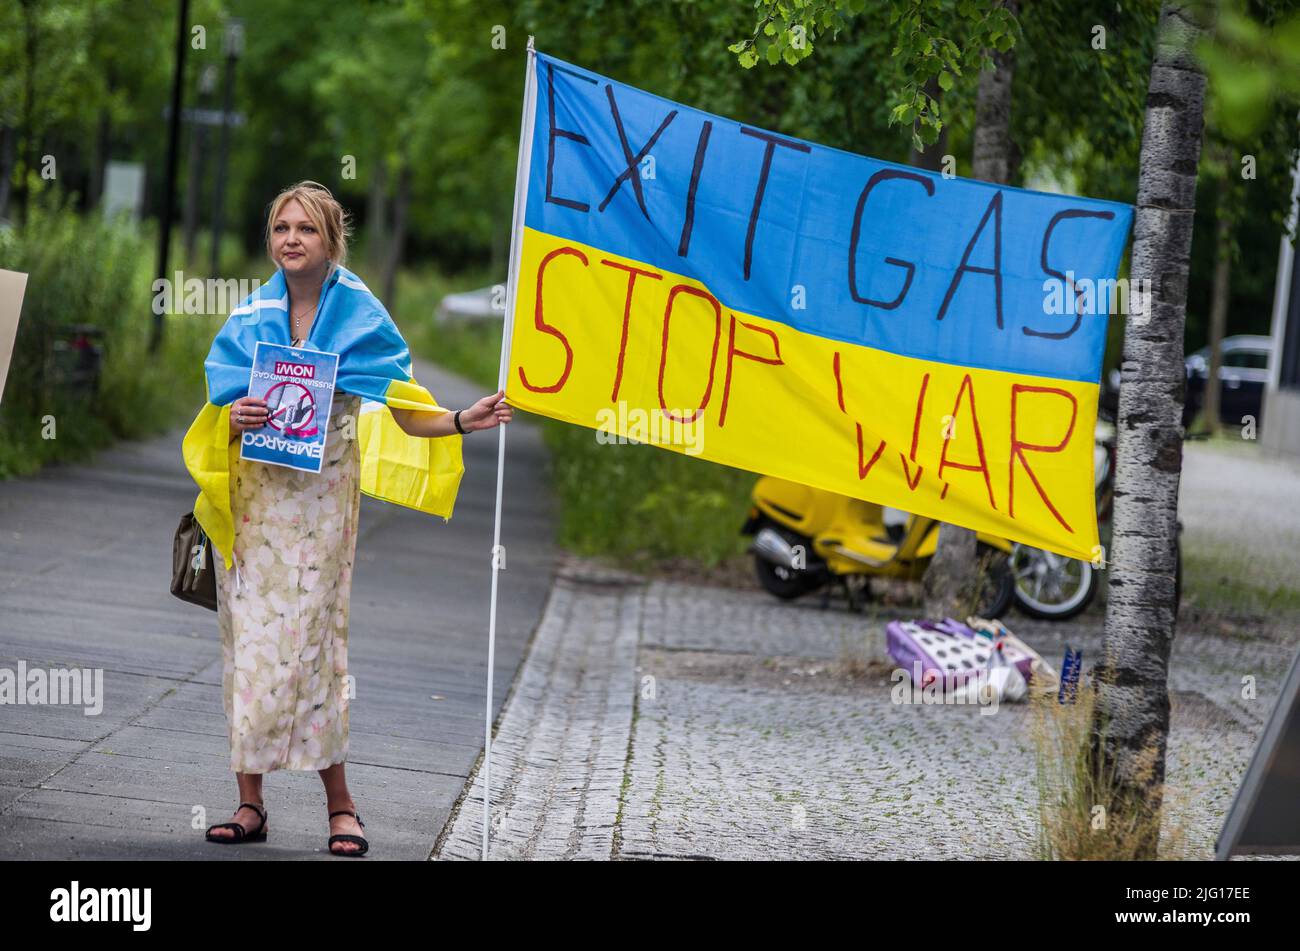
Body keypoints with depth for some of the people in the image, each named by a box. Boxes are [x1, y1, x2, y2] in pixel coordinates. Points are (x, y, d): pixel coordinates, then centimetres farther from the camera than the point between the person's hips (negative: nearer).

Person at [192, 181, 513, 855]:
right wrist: (237, 420, -16)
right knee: (249, 640, 0)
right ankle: (250, 804, 5)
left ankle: (339, 806, 1)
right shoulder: (251, 319, 6)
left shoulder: (361, 318, -1)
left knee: (309, 640, -7)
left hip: (321, 499, -3)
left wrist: (466, 421, -23)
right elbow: (220, 419, 8)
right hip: (254, 497, 3)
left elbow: (411, 416, -3)